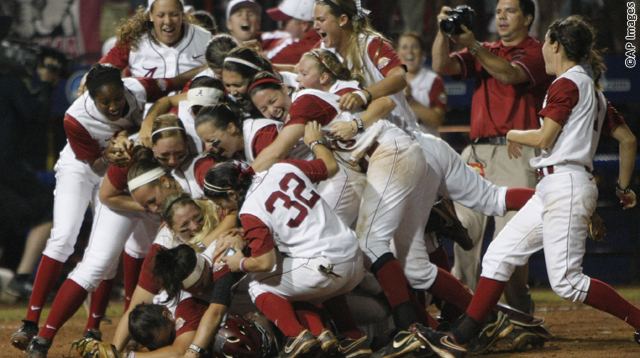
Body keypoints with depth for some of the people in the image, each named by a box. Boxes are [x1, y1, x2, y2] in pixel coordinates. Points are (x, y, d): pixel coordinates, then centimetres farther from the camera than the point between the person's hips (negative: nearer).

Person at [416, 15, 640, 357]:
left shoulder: (567, 83, -9)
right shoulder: (592, 89, 19)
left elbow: (545, 139, -14)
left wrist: (514, 134, 6)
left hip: (565, 185, -10)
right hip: (552, 190, 10)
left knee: (566, 282, -12)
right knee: (500, 253, 7)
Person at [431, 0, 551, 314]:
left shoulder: (536, 52, 3)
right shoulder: (483, 52, 21)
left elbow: (509, 74, -17)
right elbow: (442, 66, 6)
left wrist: (473, 45, -25)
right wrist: (444, 32, -11)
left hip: (515, 153, -6)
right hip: (476, 152, 6)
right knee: (463, 228, -5)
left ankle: (519, 309, -6)